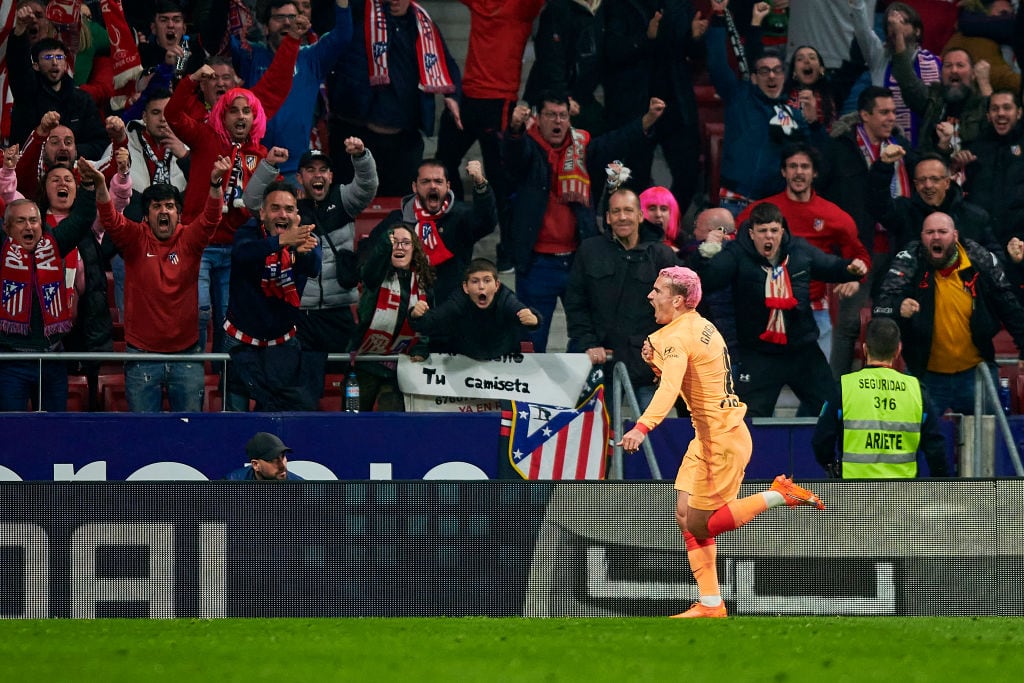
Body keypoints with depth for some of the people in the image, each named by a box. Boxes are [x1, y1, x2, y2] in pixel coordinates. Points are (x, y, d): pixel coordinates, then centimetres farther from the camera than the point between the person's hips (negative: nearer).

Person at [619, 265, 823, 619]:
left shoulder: (678, 337, -18)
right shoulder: (699, 327, 12)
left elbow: (670, 388, -36)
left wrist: (642, 427, -50)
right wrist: (655, 360, 4)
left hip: (723, 439, -10)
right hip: (708, 436, 10)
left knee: (701, 525, -3)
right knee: (685, 516, 8)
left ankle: (779, 495, 1)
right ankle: (710, 605, 9)